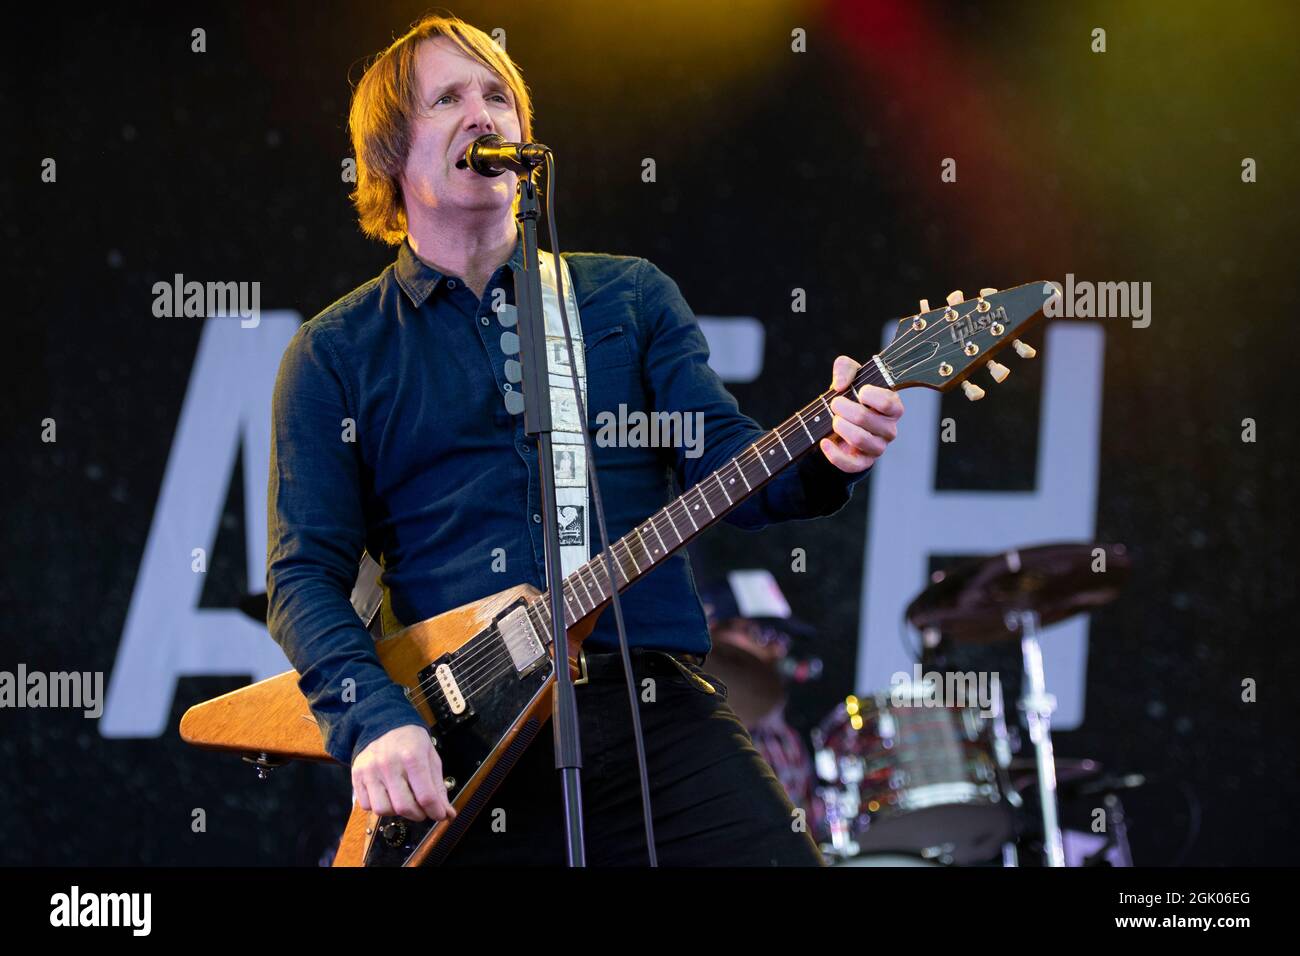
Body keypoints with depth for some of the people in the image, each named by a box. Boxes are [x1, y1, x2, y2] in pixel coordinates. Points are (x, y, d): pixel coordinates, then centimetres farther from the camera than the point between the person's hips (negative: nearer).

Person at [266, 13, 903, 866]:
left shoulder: (630, 296, 17)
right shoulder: (334, 354, 11)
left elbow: (727, 461, 7)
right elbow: (305, 574, 4)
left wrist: (825, 457, -16)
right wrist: (376, 722, -13)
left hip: (651, 697, 1)